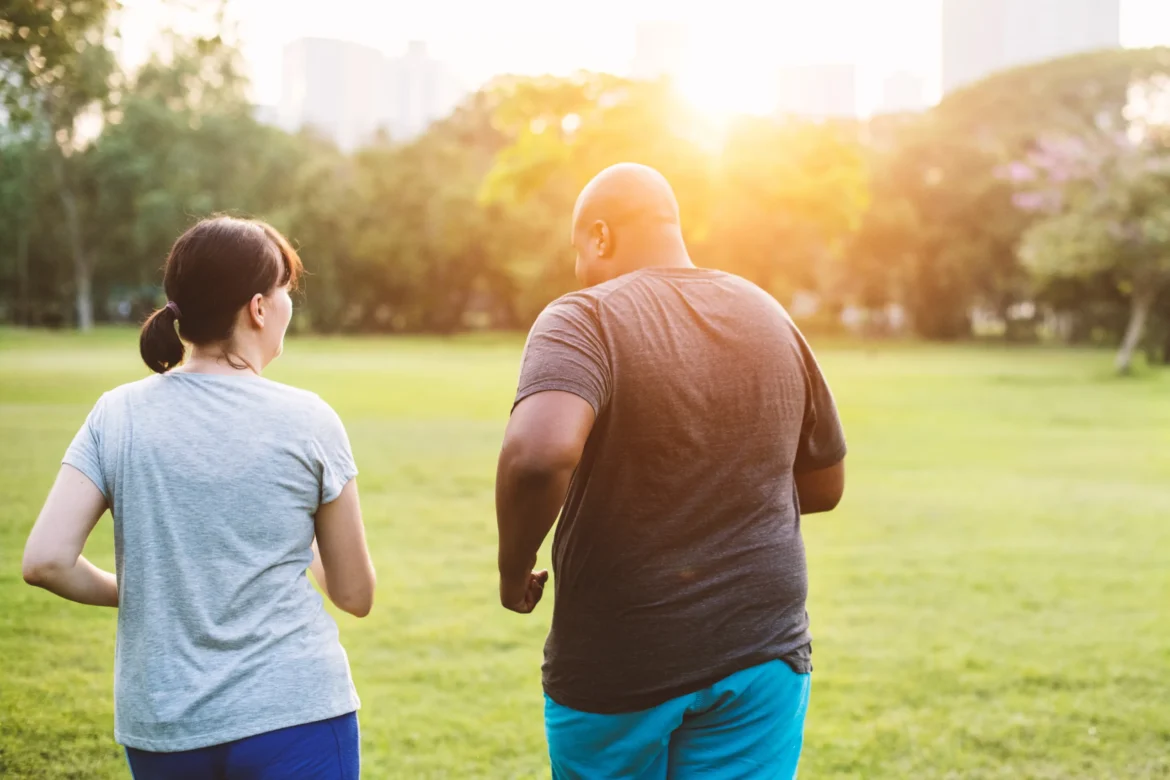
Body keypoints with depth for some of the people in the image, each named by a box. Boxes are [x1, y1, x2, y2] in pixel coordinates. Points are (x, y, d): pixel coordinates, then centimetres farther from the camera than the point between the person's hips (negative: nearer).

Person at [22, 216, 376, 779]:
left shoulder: (117, 415, -1)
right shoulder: (307, 420, -6)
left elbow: (45, 561, -8)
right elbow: (355, 595, 0)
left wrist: (129, 594, 10)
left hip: (159, 730, 3)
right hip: (295, 714, -3)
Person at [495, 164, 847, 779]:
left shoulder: (583, 321, -13)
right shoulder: (771, 320, 5)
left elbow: (539, 454, -33)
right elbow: (824, 486, 14)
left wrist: (513, 567, -15)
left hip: (616, 665, -3)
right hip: (761, 657, 4)